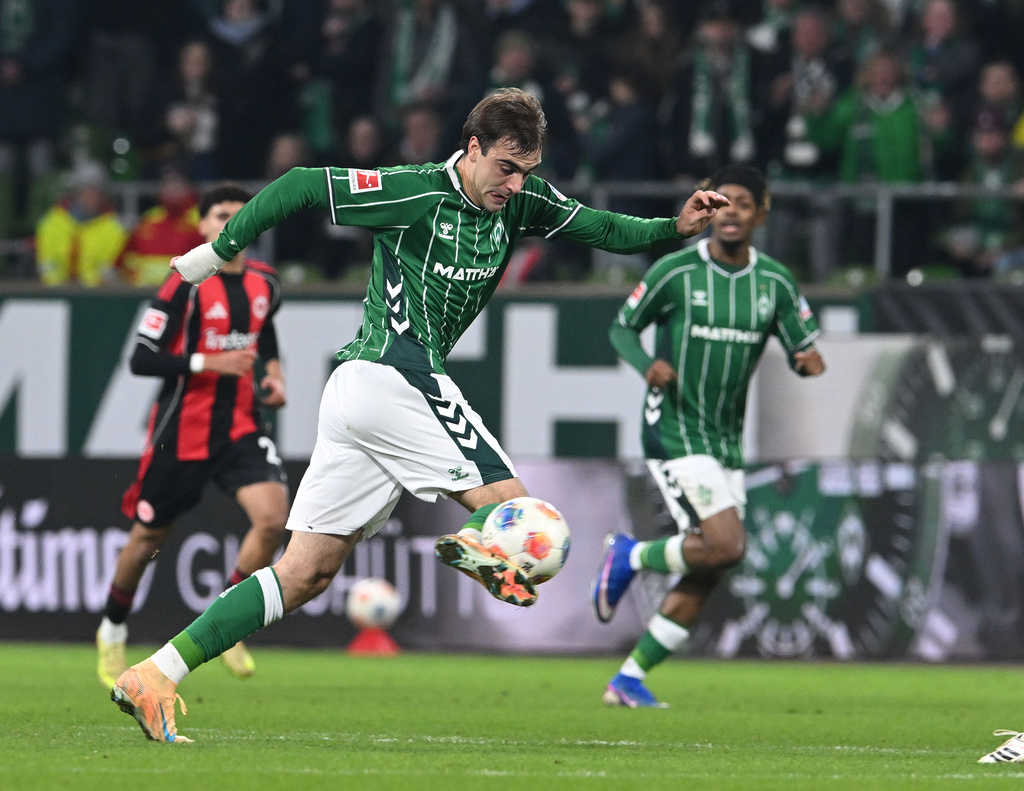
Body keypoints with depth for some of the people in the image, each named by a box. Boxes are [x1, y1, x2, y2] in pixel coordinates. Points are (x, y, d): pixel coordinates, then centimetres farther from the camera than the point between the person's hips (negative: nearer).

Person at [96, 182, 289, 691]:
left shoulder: (264, 283, 4)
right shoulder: (187, 284, -14)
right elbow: (141, 359, -16)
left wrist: (273, 371, 9)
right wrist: (208, 363, -25)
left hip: (241, 428, 4)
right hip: (182, 433, -4)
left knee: (273, 517, -19)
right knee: (149, 536, 10)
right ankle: (113, 631, 36)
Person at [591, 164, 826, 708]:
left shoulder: (774, 282, 3)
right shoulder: (675, 271, -9)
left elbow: (803, 347, 9)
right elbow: (622, 327, 2)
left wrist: (808, 360, -16)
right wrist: (648, 365, -19)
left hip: (727, 440, 6)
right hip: (674, 434, -6)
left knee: (705, 578, 3)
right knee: (727, 545, -22)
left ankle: (629, 680, 13)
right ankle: (630, 556, 4)